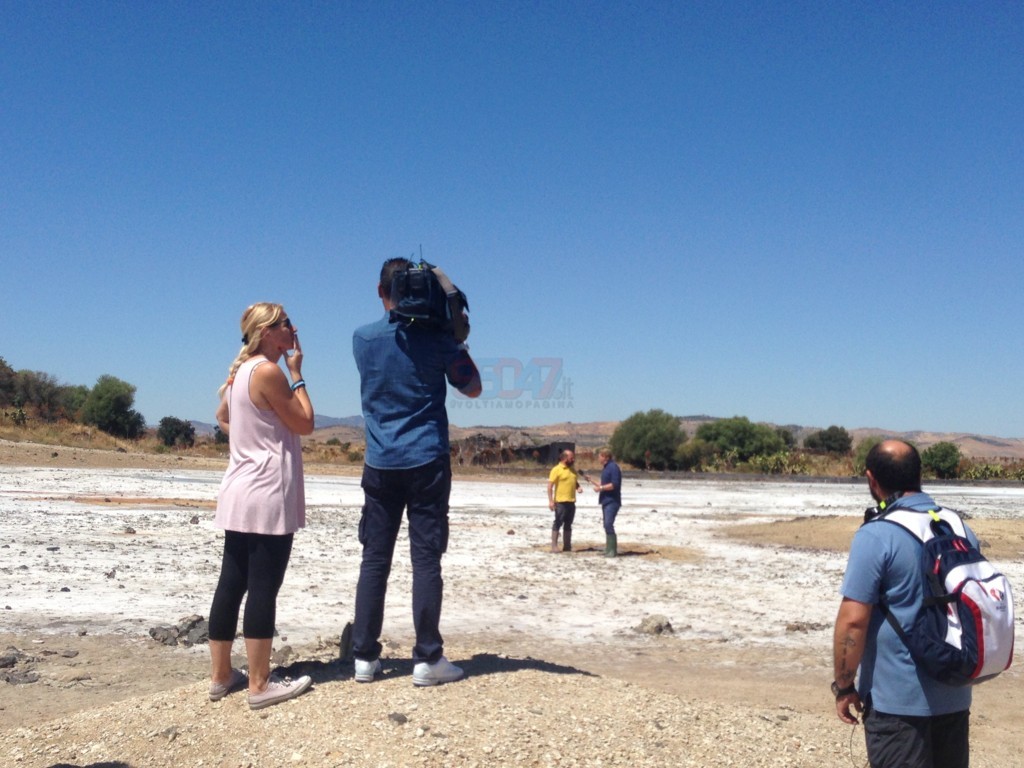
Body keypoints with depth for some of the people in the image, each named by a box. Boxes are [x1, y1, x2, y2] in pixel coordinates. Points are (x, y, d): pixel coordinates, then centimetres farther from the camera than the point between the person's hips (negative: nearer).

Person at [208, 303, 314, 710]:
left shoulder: (241, 370, 14)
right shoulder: (269, 371, -14)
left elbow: (222, 416, 30)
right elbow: (305, 424, -8)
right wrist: (297, 374, -2)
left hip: (240, 493, 9)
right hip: (268, 493, -9)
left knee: (231, 583, 11)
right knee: (263, 588, -4)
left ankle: (221, 676, 19)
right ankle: (260, 685, 2)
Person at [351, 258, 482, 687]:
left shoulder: (362, 339, 3)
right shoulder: (435, 337, -5)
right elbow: (472, 388, 5)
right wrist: (458, 340, 13)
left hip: (380, 464, 3)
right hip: (427, 462, -2)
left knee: (374, 560, 7)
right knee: (426, 559, 0)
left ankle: (365, 657, 11)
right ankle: (427, 659, 3)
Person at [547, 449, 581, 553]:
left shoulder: (572, 469, 13)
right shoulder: (556, 469, -9)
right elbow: (550, 486, -12)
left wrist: (578, 487, 1)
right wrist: (550, 501, -18)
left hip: (571, 502, 7)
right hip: (560, 502, -7)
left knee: (568, 524, 11)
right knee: (558, 523, -4)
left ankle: (567, 546, 17)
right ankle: (554, 546, -1)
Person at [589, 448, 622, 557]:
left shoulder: (613, 467, -14)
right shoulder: (605, 468, 17)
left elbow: (614, 484, -22)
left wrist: (600, 488, -16)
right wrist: (594, 483, 17)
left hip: (612, 501, -10)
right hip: (606, 501, 10)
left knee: (609, 525, -14)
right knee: (607, 525, 12)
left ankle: (612, 550, -12)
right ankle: (608, 549, 18)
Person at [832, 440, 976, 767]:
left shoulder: (876, 536, -17)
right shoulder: (961, 530, 4)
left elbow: (853, 621, -19)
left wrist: (844, 685, -7)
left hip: (898, 700, -7)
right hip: (955, 695, 7)